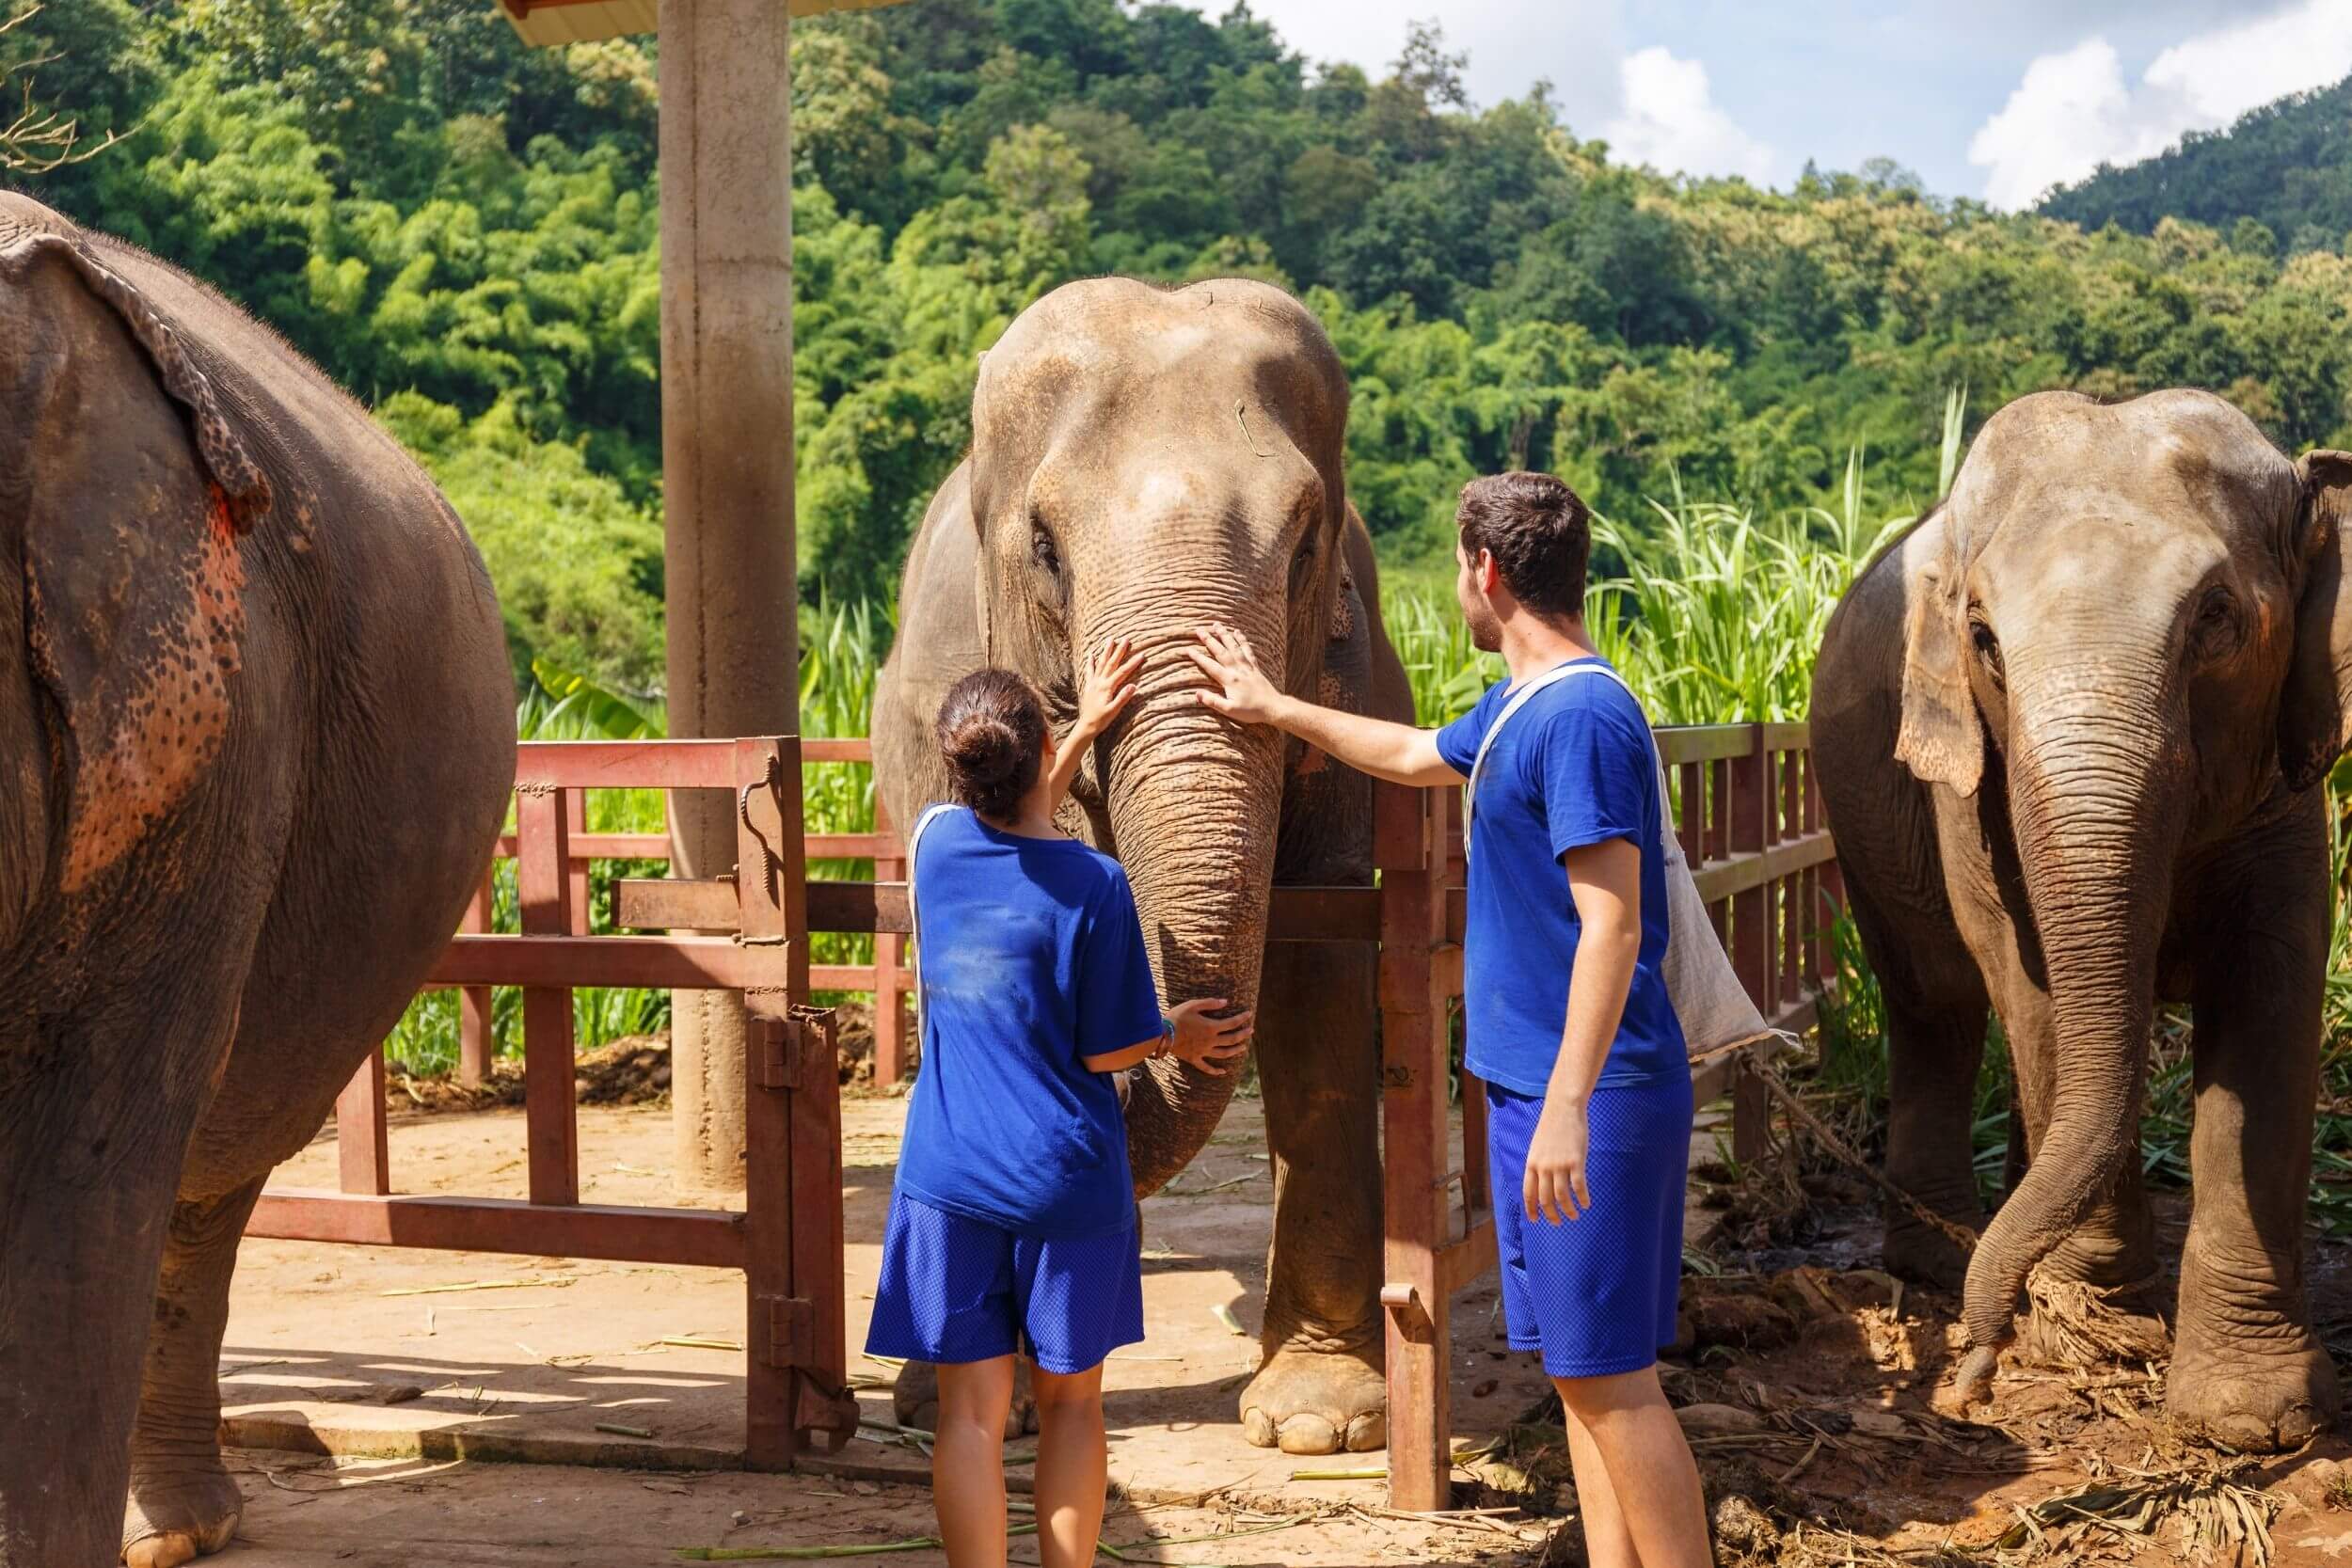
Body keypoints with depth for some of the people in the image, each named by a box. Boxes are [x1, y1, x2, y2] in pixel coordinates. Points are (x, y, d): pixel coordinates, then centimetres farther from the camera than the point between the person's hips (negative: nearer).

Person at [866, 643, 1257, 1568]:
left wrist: (1089, 727, 32)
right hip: (1066, 1179, -2)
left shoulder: (937, 842, -1)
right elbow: (1106, 1049, -6)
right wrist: (1178, 1036, 14)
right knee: (1070, 1401, 12)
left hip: (952, 1179, 2)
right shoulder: (1093, 885, -12)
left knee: (972, 1410, 3)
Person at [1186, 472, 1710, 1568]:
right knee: (1583, 1369, 13)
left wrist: (1568, 1105, -27)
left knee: (1607, 1375, -7)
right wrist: (1274, 709, 46)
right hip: (1534, 1083, 10)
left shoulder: (1580, 716, -17)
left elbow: (1611, 925, -23)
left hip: (1590, 1100, -10)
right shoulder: (1515, 709, 13)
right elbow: (1416, 756, 36)